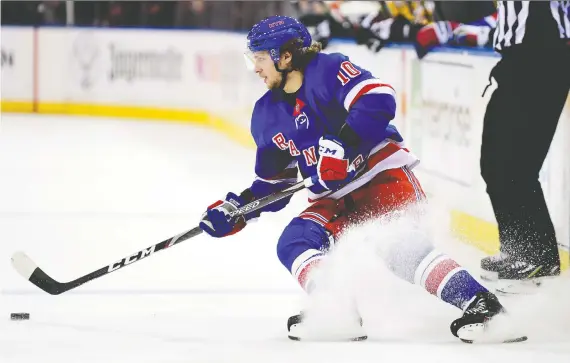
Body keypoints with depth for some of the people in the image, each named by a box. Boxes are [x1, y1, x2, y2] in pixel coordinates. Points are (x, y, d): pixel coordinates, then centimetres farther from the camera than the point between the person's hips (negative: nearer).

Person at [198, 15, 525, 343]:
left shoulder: (329, 70, -10)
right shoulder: (267, 116, 12)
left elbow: (378, 100, -25)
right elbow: (274, 182, 21)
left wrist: (342, 145, -31)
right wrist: (236, 209, 9)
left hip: (382, 174, -8)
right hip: (334, 201, 8)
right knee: (293, 244, -16)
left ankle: (478, 302, -36)